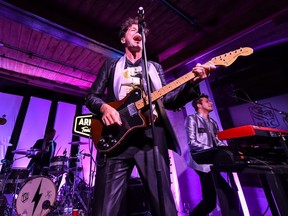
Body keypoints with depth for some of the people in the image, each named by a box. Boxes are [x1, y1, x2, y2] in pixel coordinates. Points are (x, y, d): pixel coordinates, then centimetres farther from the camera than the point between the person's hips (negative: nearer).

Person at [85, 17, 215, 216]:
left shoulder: (156, 67, 24)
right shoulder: (111, 65, 21)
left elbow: (169, 100, 13)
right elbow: (91, 96, 15)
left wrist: (193, 82, -4)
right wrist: (104, 107, -9)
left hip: (153, 135, 2)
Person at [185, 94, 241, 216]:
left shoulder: (213, 123, 21)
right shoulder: (192, 119, -4)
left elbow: (218, 142, 16)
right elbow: (192, 142, -14)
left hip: (213, 163, 8)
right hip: (203, 162, -8)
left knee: (209, 201, 9)